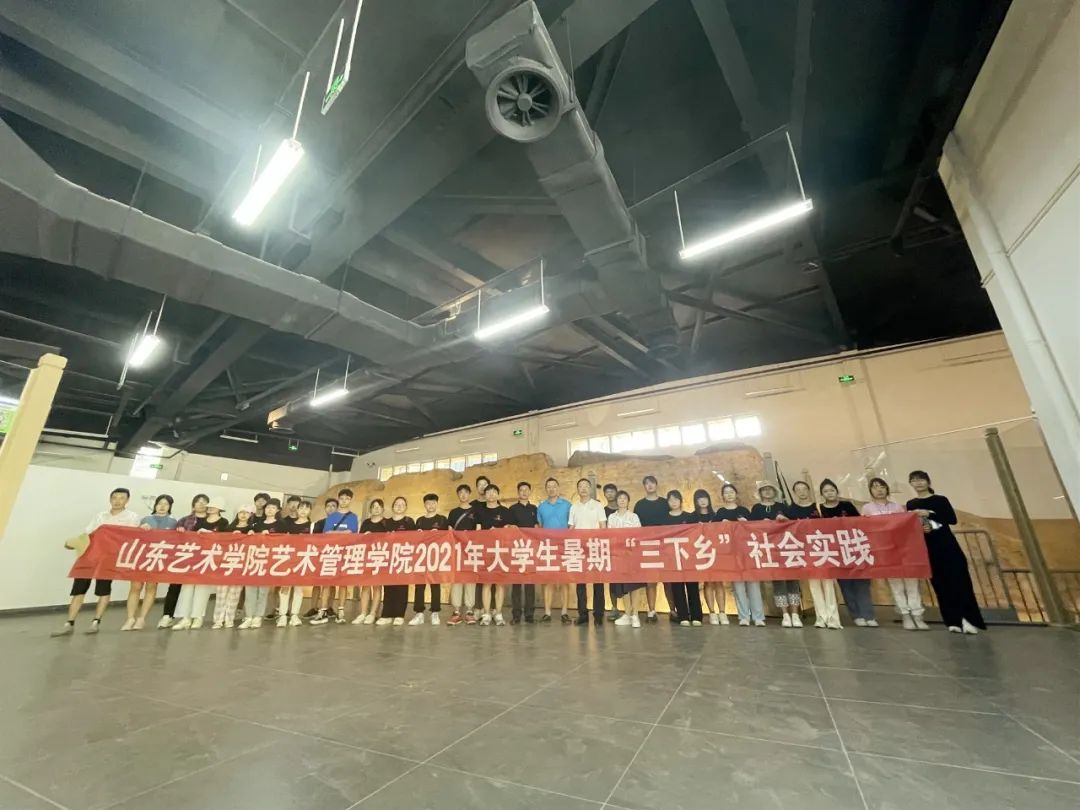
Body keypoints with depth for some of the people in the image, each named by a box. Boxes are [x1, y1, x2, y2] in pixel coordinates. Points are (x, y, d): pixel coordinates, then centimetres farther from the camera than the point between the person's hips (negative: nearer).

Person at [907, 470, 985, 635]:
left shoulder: (941, 500, 2)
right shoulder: (911, 504, 7)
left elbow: (952, 519, -11)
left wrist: (930, 514, -21)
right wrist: (920, 529, -13)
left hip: (947, 545, -2)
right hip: (927, 548, 2)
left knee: (959, 580, -8)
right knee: (940, 584, 3)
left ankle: (968, 619, -1)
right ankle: (954, 621, 9)